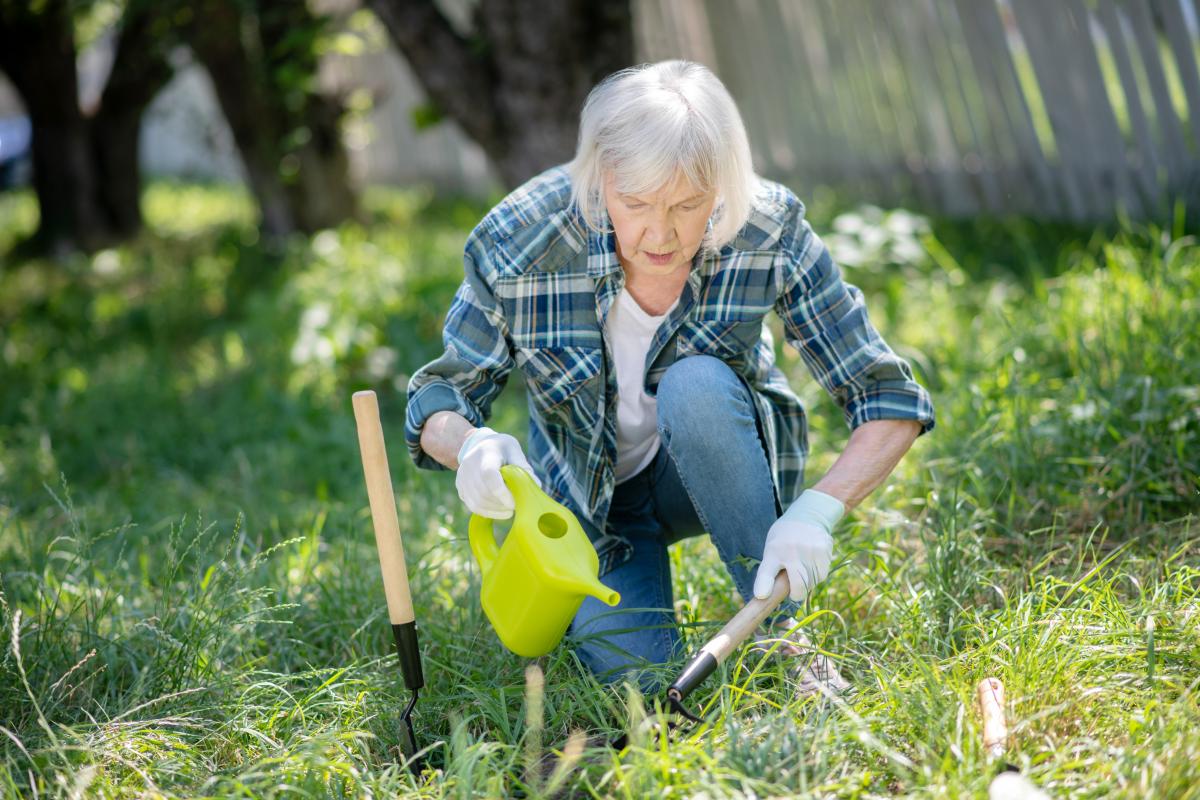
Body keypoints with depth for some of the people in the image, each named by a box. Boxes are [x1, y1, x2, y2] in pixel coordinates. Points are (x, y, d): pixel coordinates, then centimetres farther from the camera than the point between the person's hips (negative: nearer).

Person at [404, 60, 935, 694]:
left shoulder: (768, 232, -26)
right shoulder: (517, 244, -27)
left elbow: (891, 400, -21)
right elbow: (437, 401, -16)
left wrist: (816, 511, -39)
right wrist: (470, 444, -41)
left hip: (715, 467, 0)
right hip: (589, 499, 0)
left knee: (696, 385, -33)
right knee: (633, 670, -23)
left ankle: (779, 632, -17)